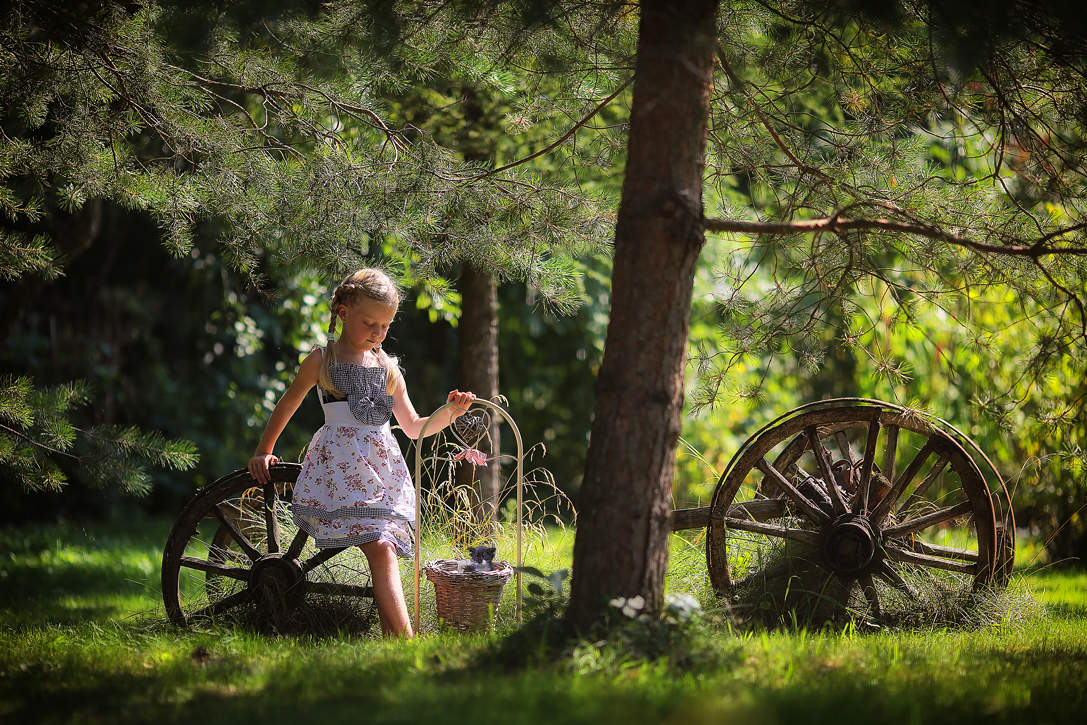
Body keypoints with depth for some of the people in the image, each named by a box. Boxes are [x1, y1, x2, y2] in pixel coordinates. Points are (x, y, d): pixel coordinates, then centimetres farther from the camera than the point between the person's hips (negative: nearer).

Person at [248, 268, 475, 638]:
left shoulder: (387, 368, 20)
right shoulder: (321, 360, 9)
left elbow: (413, 427, 21)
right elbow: (287, 405, 21)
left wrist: (450, 412, 5)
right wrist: (263, 451, 20)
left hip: (383, 467, 5)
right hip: (342, 464, -5)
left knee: (384, 550, -11)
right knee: (380, 547, -23)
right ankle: (406, 640, -34)